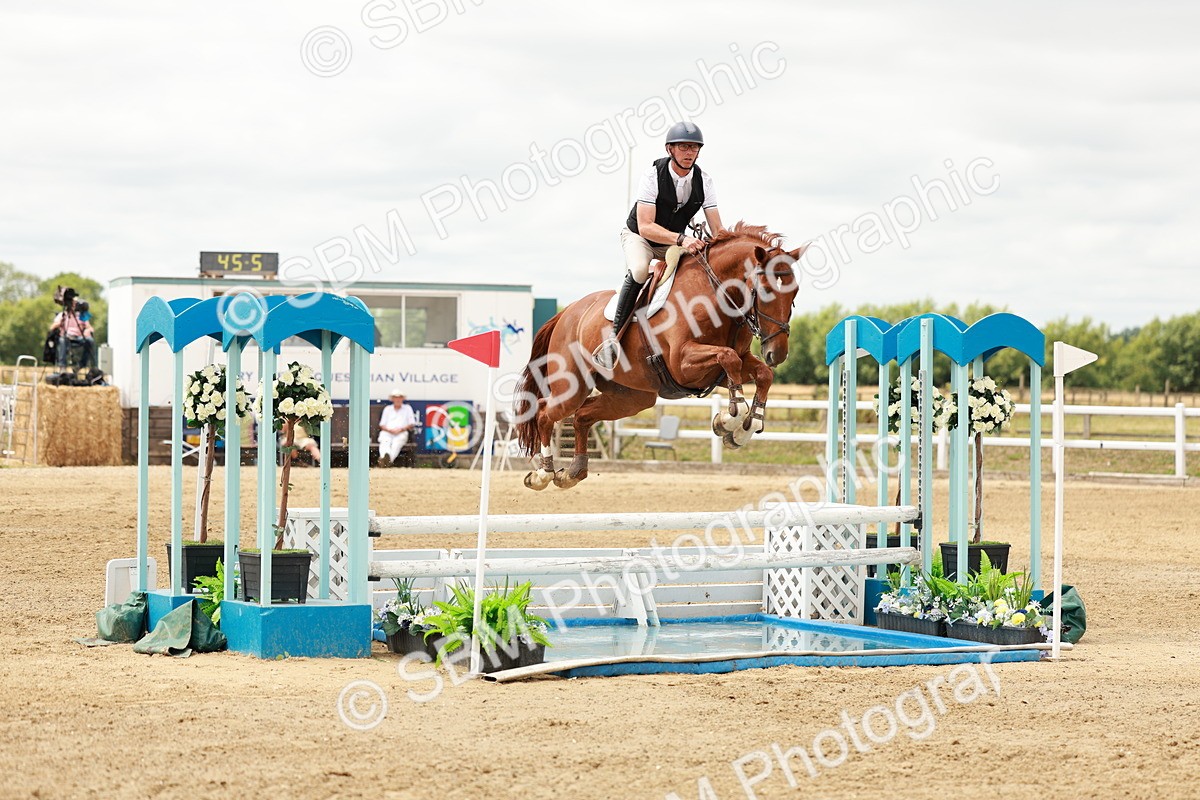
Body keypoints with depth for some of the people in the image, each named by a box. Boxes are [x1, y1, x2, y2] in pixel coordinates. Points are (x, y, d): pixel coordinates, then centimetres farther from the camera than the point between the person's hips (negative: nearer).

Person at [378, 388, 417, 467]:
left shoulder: (407, 408, 24)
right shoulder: (387, 409, 28)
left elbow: (412, 424, 14)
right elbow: (382, 425, 18)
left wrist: (401, 429, -6)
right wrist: (390, 430, -5)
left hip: (401, 433, -1)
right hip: (387, 433, 1)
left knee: (396, 444, -39)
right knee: (385, 443, -37)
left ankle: (389, 459, -67)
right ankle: (384, 457, -68)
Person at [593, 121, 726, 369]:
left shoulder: (704, 181, -12)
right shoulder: (653, 175, -25)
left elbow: (718, 229, -11)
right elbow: (645, 226, -32)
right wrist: (681, 239, -47)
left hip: (675, 242, 5)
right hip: (638, 236, -5)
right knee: (640, 270, -37)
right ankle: (614, 334, -31)